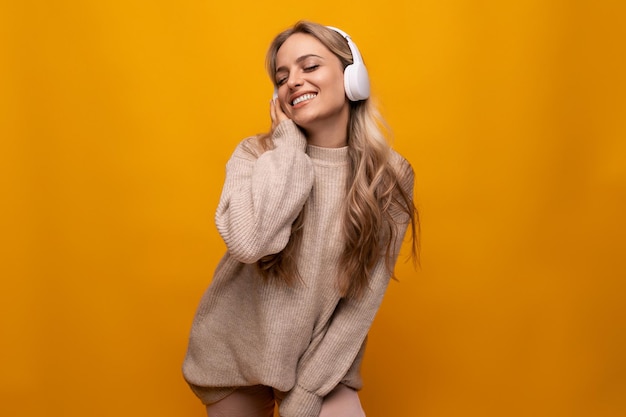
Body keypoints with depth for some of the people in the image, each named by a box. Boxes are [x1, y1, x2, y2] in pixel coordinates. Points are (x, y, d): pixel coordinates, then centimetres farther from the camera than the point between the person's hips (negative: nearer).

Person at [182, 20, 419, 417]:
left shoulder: (390, 176, -8)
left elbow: (362, 300, -8)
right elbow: (246, 239, -30)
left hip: (321, 358, 0)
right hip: (234, 354, 1)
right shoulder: (256, 154, -8)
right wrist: (287, 144, -18)